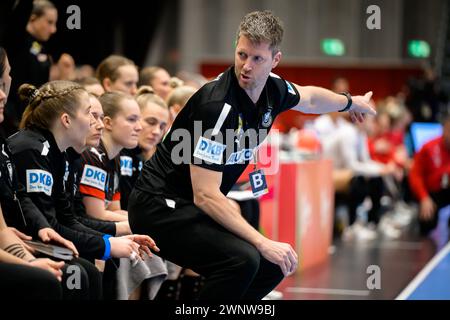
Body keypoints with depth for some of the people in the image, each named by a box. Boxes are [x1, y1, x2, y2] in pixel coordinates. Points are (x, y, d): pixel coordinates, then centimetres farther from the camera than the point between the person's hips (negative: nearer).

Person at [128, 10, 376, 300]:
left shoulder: (273, 89, -2)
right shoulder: (217, 104, -26)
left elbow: (309, 98, 26)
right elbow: (205, 195, -28)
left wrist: (351, 102, 43)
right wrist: (264, 243, -30)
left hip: (196, 209, 9)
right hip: (160, 207, -9)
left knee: (273, 264, 7)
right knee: (241, 259, -29)